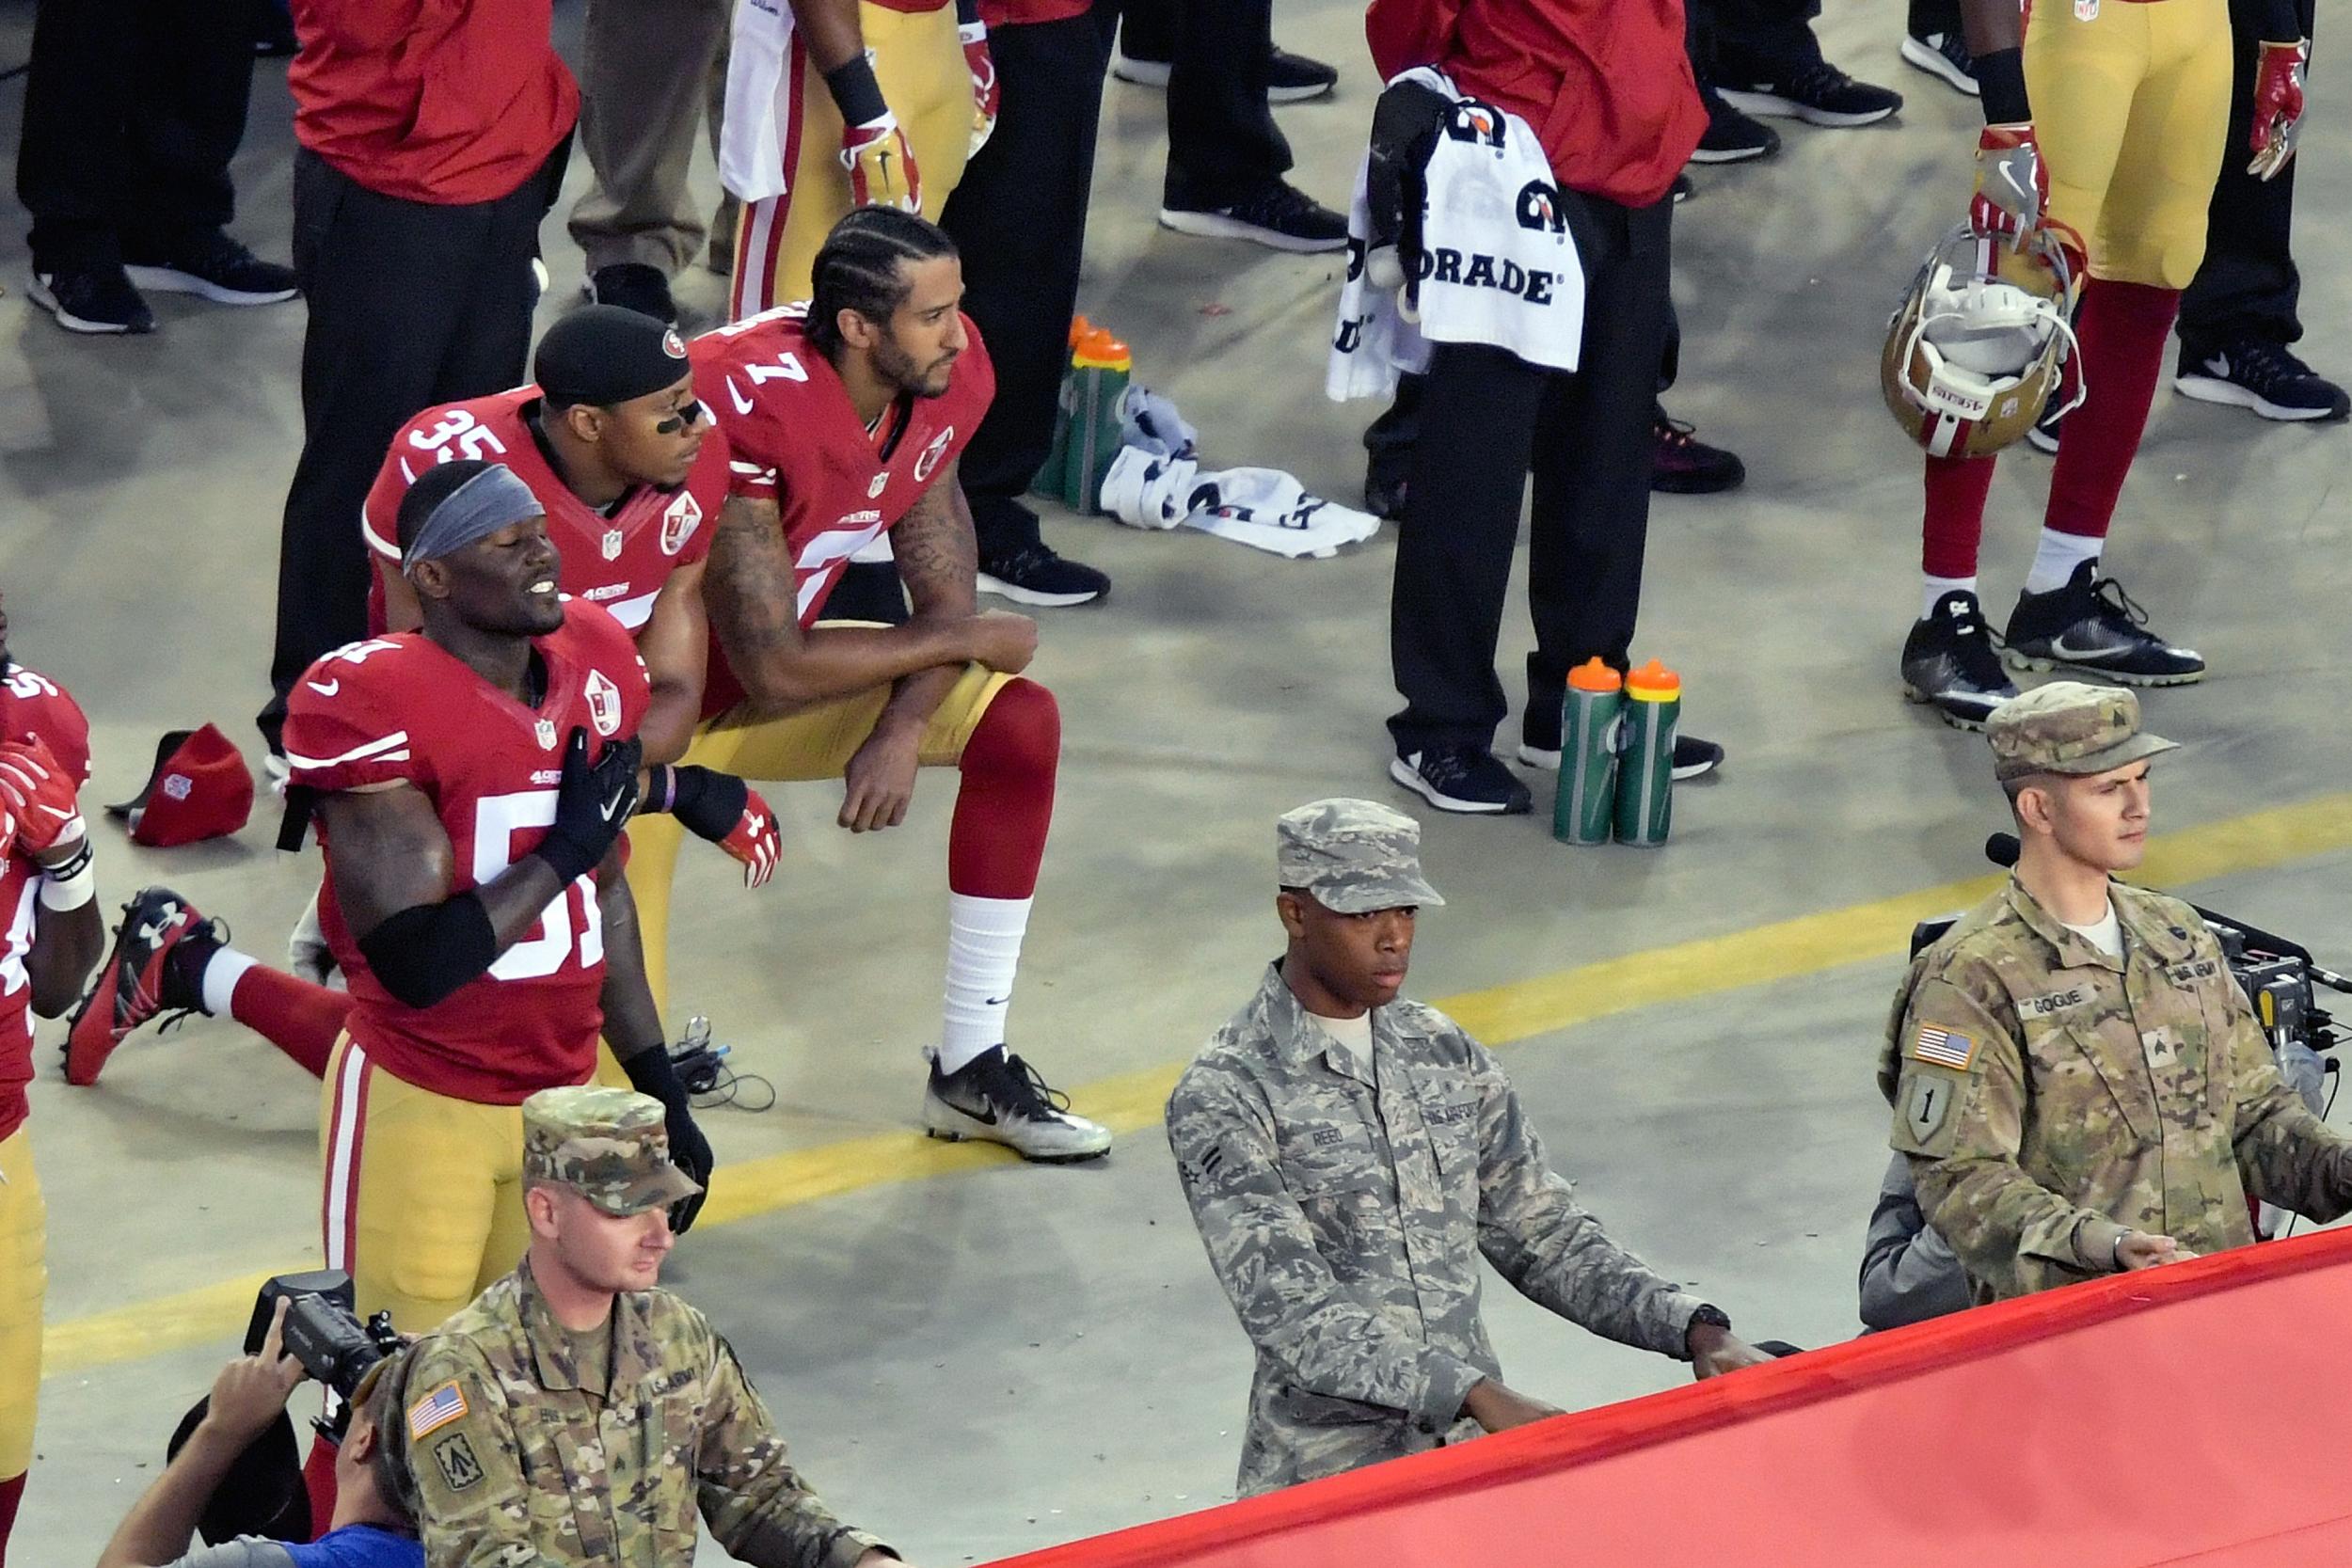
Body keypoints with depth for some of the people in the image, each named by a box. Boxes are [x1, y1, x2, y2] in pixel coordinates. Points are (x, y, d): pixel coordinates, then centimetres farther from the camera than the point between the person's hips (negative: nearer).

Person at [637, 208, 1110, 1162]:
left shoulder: (940, 379, -11)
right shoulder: (748, 409, -34)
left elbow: (945, 600, -2)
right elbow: (771, 670, -31)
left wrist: (904, 729, -22)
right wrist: (961, 642, -17)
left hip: (760, 681, 8)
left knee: (1019, 725, -4)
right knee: (623, 1031, -23)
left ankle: (971, 1068, 5)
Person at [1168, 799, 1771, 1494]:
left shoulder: (1445, 1056, 11)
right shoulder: (1225, 1099, -9)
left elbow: (1542, 1236, 13)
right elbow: (1290, 1311, -17)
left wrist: (1696, 1330, -2)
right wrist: (1479, 1397, -27)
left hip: (1475, 1455, 5)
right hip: (1325, 1484, -5)